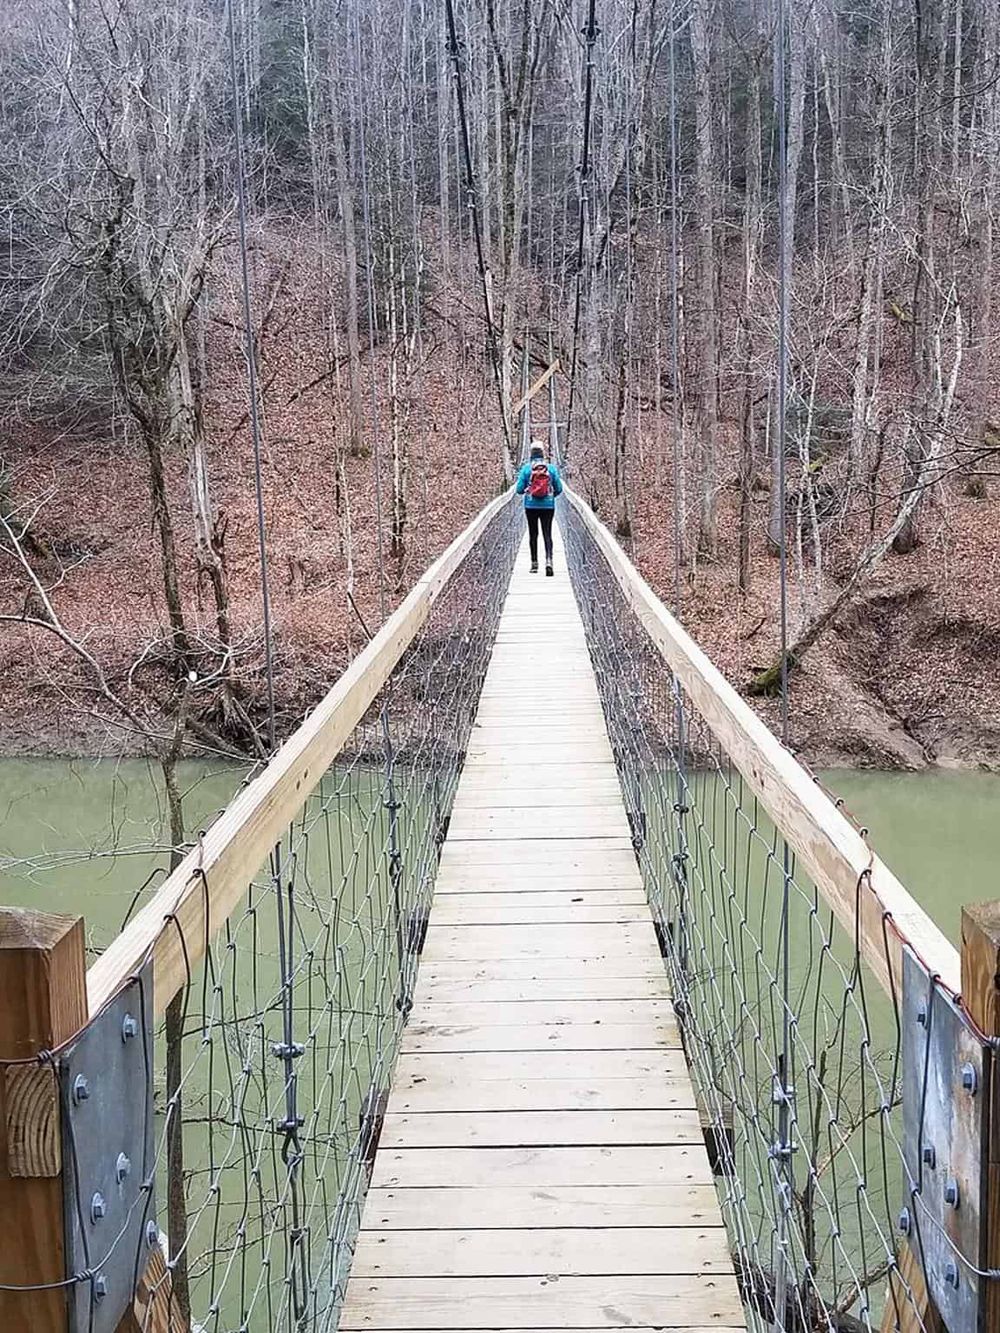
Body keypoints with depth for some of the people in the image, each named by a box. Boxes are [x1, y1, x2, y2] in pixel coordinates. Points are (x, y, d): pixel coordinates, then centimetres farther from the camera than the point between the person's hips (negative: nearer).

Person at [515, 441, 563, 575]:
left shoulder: (526, 468, -6)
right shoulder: (551, 468, -3)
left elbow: (519, 489, -6)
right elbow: (559, 489, 0)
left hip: (531, 506, 0)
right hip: (548, 506, 0)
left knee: (533, 534, 11)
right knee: (547, 533, 0)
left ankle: (534, 564, 14)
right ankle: (548, 560, -20)